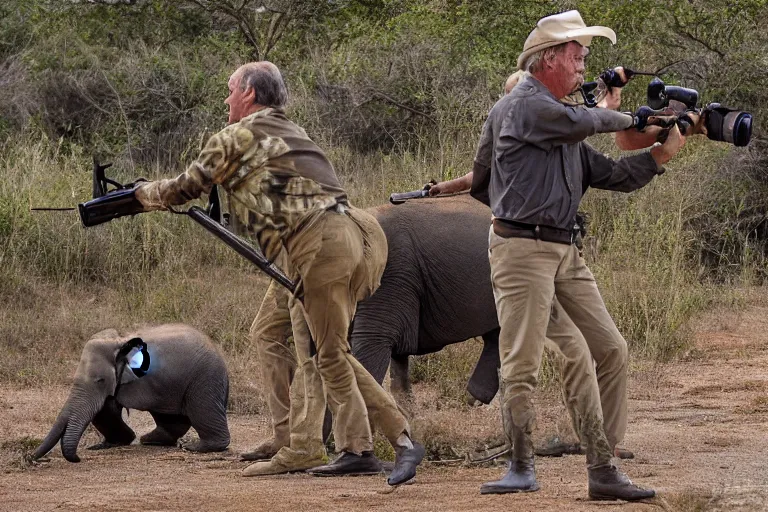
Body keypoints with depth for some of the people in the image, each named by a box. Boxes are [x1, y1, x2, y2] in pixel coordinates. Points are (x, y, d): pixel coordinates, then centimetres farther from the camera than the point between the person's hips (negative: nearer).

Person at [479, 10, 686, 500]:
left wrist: (659, 156, 5)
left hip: (566, 252, 9)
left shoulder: (564, 118, 20)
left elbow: (612, 175, 19)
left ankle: (604, 469, 3)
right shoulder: (521, 106, -8)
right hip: (523, 249, -9)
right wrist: (625, 119, -3)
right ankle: (522, 468, 3)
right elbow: (578, 123, -21)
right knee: (522, 367, -7)